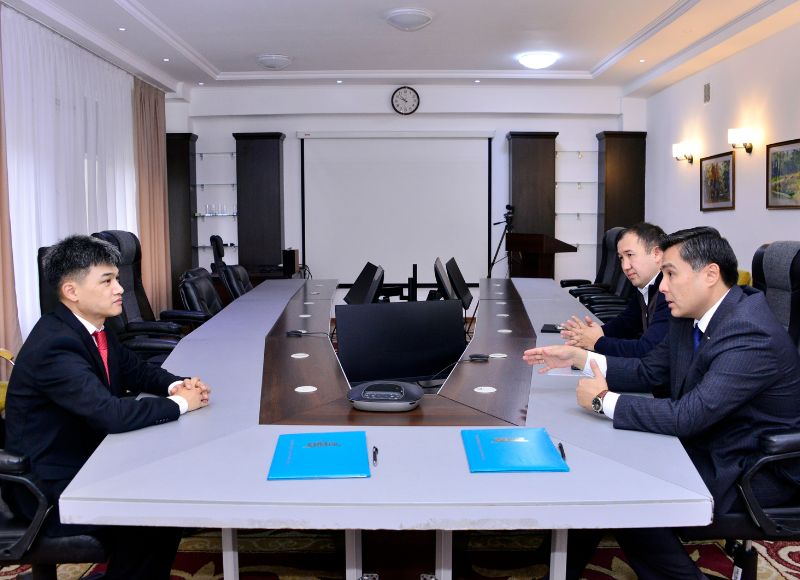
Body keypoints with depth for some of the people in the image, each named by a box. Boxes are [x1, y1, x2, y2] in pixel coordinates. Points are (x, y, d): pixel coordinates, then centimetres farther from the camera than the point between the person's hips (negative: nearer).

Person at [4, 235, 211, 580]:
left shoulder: (92, 328, 1)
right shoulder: (55, 347, -27)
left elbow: (134, 371, 14)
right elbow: (112, 414, -35)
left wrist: (176, 385, -7)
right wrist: (180, 403, -21)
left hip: (85, 459, 9)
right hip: (50, 486, -9)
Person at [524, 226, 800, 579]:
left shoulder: (750, 335, -28)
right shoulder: (690, 318, 0)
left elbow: (687, 416, -33)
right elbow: (647, 371, 10)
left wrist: (604, 401, -24)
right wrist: (578, 357, -1)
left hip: (751, 469, -8)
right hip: (702, 444, 8)